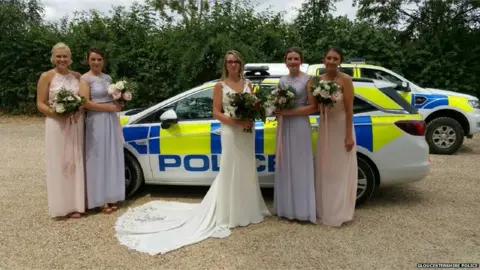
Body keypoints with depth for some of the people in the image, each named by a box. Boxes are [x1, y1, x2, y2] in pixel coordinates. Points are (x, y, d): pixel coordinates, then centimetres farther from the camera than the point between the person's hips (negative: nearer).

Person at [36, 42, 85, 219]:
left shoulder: (77, 76, 9)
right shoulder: (46, 77, 0)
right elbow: (40, 104, -3)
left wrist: (79, 112, -8)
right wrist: (57, 114, -19)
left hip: (76, 125, 3)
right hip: (56, 125, -3)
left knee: (76, 162, 5)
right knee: (59, 164, -2)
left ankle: (76, 204, 13)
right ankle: (62, 205, 7)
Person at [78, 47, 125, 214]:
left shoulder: (108, 78, 14)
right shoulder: (86, 79, -6)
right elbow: (86, 103, -16)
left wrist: (119, 103, 2)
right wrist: (111, 107, -16)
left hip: (112, 120, 7)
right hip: (97, 122, -6)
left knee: (113, 158, 8)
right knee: (99, 159, -2)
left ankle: (111, 197, 18)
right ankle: (100, 200, 6)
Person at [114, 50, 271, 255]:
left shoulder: (248, 84, 12)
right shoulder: (220, 86, 0)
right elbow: (216, 112, -5)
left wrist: (251, 120, -9)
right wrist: (234, 121, -19)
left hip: (247, 133, 5)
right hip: (231, 133, -5)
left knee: (247, 171, 11)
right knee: (230, 172, -2)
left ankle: (247, 210, 25)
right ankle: (230, 214, 7)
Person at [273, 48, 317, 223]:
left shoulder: (307, 80, -4)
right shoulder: (282, 80, 13)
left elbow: (313, 107, -10)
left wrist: (290, 112, -17)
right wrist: (277, 111, -1)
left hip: (300, 126, -6)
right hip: (283, 126, 6)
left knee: (300, 167, -2)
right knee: (285, 167, 8)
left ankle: (302, 209, 9)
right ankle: (287, 207, 19)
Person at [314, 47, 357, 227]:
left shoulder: (345, 80, -13)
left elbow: (349, 109, -15)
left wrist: (349, 136, -17)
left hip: (341, 129, -6)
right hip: (324, 129, 6)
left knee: (341, 171, 4)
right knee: (325, 171, 14)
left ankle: (339, 213, 16)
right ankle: (325, 210, 28)